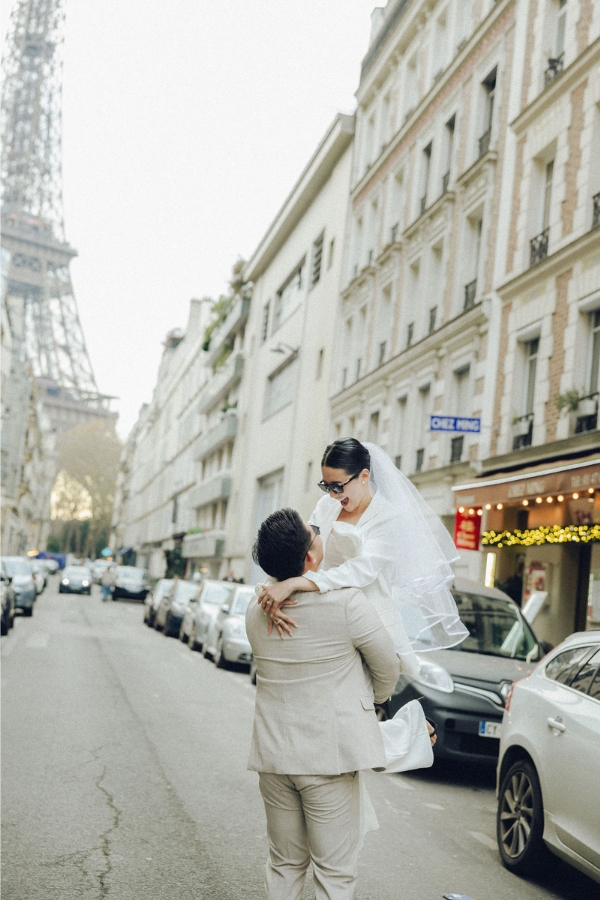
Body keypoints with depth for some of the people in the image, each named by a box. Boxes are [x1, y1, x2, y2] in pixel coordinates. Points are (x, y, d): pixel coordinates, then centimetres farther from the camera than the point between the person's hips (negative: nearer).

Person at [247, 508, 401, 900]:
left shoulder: (256, 612, -1)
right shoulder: (348, 603, -16)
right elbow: (388, 667, -3)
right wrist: (374, 699, 17)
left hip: (274, 754, 5)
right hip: (329, 757, -5)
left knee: (285, 866, 19)